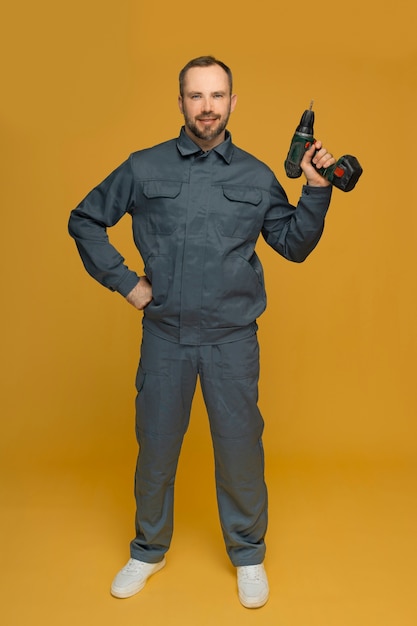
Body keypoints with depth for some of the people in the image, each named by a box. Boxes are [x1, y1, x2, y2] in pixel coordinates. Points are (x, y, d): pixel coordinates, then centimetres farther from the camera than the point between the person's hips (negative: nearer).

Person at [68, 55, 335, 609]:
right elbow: (85, 221, 9)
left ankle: (248, 555, 32)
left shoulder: (256, 176, 4)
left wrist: (316, 189, -6)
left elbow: (295, 245, 7)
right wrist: (123, 281, 1)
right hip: (165, 335, 1)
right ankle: (149, 550, 37)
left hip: (232, 339, 0)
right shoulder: (144, 168, 2)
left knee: (240, 448, 8)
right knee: (156, 445, 12)